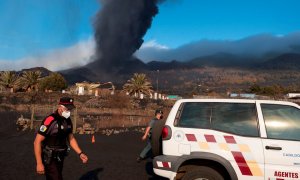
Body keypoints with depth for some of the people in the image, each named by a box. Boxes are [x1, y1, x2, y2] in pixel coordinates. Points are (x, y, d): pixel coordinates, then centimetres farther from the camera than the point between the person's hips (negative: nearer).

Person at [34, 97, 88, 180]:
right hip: (49, 159, -7)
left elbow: (71, 138, 11)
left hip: (60, 158, 7)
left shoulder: (68, 121, 1)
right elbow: (37, 141, -21)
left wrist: (80, 153, 2)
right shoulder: (50, 120, -23)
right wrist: (39, 163, -23)